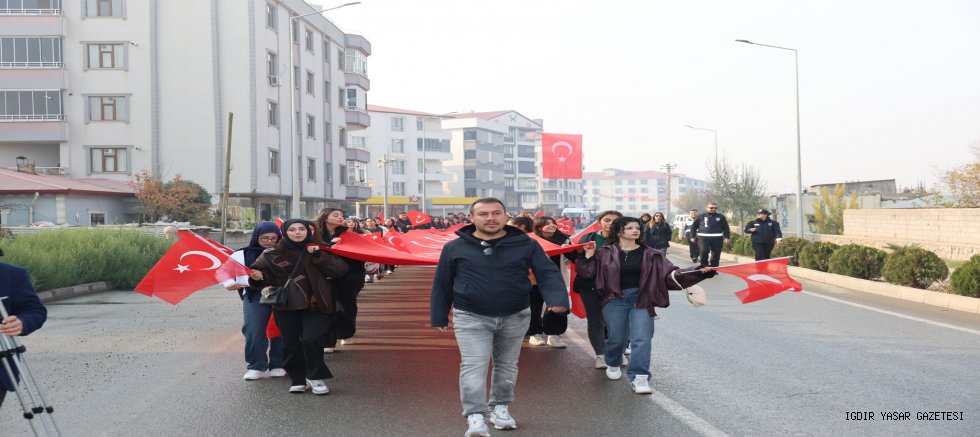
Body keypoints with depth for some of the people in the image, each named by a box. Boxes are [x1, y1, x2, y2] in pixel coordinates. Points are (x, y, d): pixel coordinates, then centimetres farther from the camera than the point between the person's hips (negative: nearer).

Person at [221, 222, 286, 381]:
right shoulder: (244, 254, 6)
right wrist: (229, 283, -16)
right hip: (254, 296, -1)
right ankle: (256, 367, 0)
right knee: (254, 332, -8)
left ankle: (278, 365, 14)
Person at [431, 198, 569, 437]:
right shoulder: (455, 248, -3)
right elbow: (442, 285, 5)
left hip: (515, 317, 2)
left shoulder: (526, 245, -4)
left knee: (507, 365, 14)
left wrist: (557, 299, -26)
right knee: (474, 366, -12)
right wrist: (439, 317, 6)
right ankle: (475, 417, -12)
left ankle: (500, 407, 32)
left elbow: (548, 273, -8)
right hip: (471, 318, -2)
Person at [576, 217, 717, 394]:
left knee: (642, 338, -12)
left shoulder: (649, 254, 2)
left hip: (641, 299, 1)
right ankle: (613, 365, 36)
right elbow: (589, 272, 2)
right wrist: (589, 256, -13)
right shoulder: (606, 253, 1)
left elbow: (670, 273, -2)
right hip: (615, 300, -1)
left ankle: (639, 377, -10)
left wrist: (699, 272, -12)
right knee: (617, 338, 4)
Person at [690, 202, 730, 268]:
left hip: (717, 238, 2)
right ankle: (704, 266, -5)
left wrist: (726, 237, 4)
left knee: (716, 254, 3)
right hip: (703, 238, -2)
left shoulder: (721, 217, 11)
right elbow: (693, 226, 16)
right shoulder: (701, 216, 9)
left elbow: (726, 228, 14)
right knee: (703, 251, -20)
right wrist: (693, 236, 11)